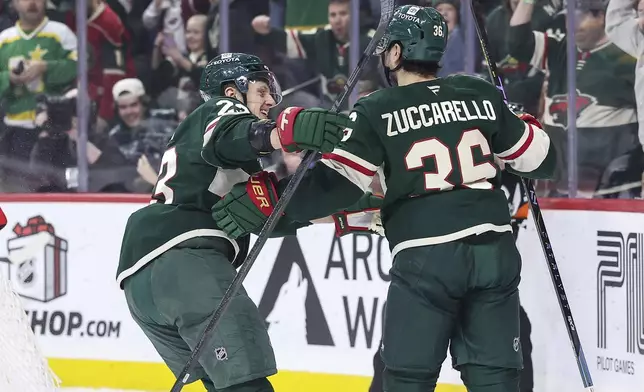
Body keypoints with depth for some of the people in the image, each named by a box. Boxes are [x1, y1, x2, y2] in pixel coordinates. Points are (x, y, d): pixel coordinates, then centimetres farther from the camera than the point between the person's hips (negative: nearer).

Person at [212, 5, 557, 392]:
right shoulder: (481, 95, 10)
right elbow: (539, 158, 17)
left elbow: (337, 183, -9)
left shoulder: (376, 112, -2)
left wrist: (269, 196, -3)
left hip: (425, 257, -4)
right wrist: (526, 125, 37)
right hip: (494, 248, 4)